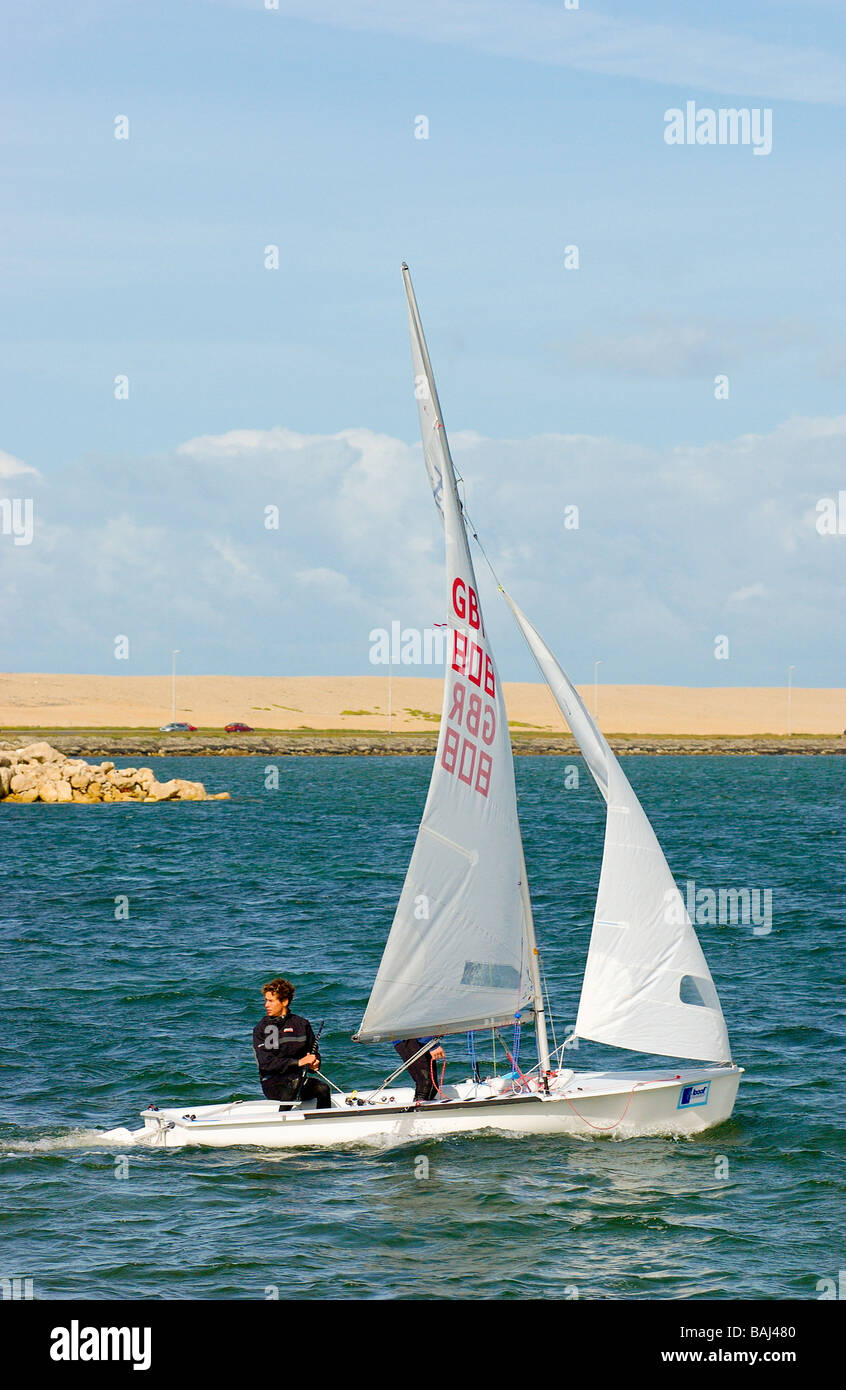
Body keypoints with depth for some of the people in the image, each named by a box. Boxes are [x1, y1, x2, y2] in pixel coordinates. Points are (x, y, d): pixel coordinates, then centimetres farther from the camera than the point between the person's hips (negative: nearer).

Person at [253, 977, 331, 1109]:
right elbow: (266, 1063, -8)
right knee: (294, 1082, -36)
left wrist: (314, 1064, -4)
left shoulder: (301, 1024, 12)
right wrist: (298, 1062, -16)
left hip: (298, 1078, 3)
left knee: (323, 1088, -26)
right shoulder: (261, 1029, 3)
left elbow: (314, 1053, 21)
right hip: (272, 1082, -3)